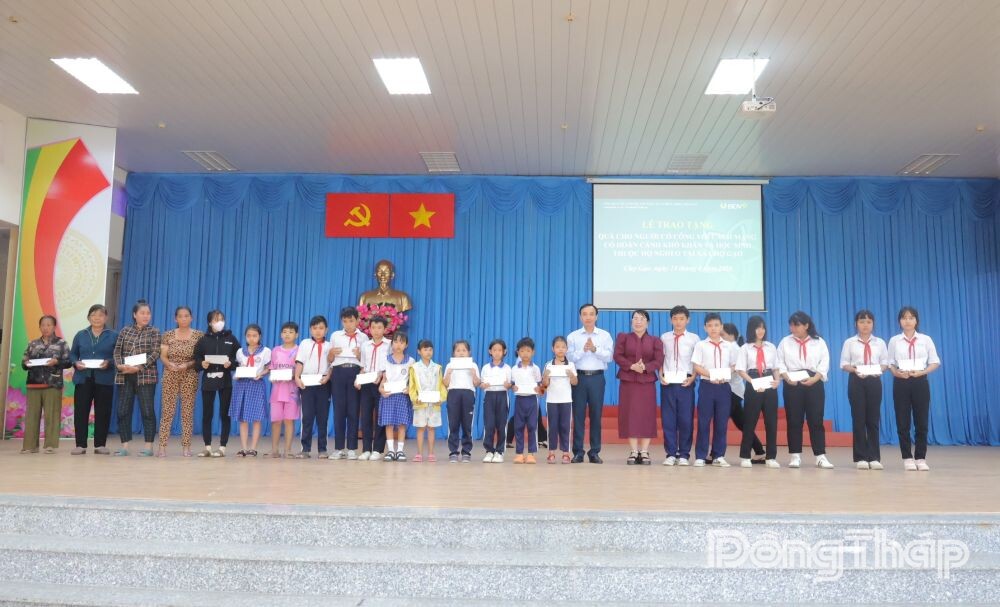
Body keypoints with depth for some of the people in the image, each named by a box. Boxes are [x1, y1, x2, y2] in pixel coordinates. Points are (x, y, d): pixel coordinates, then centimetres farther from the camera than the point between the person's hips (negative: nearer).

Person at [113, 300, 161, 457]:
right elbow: (117, 351, 7)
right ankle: (124, 445, 11)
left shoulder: (154, 332, 3)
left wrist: (139, 367, -17)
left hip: (146, 376, -3)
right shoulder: (125, 331, 11)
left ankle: (149, 446, 2)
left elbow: (155, 353, -7)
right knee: (123, 410, 3)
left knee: (147, 410, -3)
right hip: (125, 376, 3)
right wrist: (119, 365, -12)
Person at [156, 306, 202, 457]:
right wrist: (169, 364, -17)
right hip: (170, 376, 1)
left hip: (190, 376, -1)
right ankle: (162, 446, 2)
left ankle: (186, 446, 6)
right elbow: (163, 356, 3)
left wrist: (188, 365, -16)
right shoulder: (168, 335, 6)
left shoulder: (199, 335, 2)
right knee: (167, 410, -1)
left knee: (188, 411, 0)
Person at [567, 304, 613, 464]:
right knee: (578, 415, 1)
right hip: (579, 377, 0)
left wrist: (595, 349, -16)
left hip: (597, 377, 0)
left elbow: (609, 356, -3)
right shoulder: (572, 336, 5)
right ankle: (578, 452, 7)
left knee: (596, 415, 3)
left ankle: (594, 452, 11)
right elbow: (570, 357, -4)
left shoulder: (605, 335, 7)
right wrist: (583, 350, -17)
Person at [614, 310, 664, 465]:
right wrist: (632, 366, -17)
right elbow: (617, 356, -2)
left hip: (647, 382, 0)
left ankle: (644, 452, 4)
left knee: (647, 416, -1)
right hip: (628, 382, 0)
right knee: (630, 415, -2)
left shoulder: (655, 341, 10)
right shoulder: (623, 337, 10)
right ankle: (634, 452, 3)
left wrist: (645, 367, -19)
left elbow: (659, 361, -2)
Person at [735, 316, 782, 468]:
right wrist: (753, 383, -15)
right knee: (750, 422, -1)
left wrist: (777, 380, -5)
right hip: (753, 386, -3)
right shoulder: (745, 348, 3)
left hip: (770, 386, 3)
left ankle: (771, 457, 10)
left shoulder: (771, 347, 13)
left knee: (771, 421, 2)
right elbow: (741, 370, -3)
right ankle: (745, 457, 7)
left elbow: (776, 368, 15)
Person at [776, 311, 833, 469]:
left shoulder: (819, 342, 6)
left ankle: (820, 456, 3)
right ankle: (795, 456, 8)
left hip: (814, 384, 0)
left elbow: (824, 364, 0)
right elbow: (780, 364, 3)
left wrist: (814, 379, -15)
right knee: (794, 421, 2)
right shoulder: (785, 342, 7)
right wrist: (787, 378, -14)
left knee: (816, 420, -1)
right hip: (792, 384, 0)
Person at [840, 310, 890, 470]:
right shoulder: (849, 342, 3)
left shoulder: (880, 342, 8)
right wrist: (855, 370, -17)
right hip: (856, 381, -1)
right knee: (858, 419, 0)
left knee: (873, 419, 3)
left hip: (874, 381, 1)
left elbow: (885, 362, 7)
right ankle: (861, 458, 7)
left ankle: (874, 458, 9)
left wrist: (879, 369, -14)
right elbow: (844, 364, 1)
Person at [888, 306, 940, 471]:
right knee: (903, 422, 2)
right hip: (900, 383, 0)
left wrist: (921, 372, -11)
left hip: (920, 382, 0)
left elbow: (935, 362, 4)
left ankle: (920, 458, 14)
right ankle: (907, 458, 11)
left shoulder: (926, 339, 3)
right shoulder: (894, 341, 3)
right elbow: (890, 363, 6)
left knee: (921, 422, 3)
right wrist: (897, 372, -13)